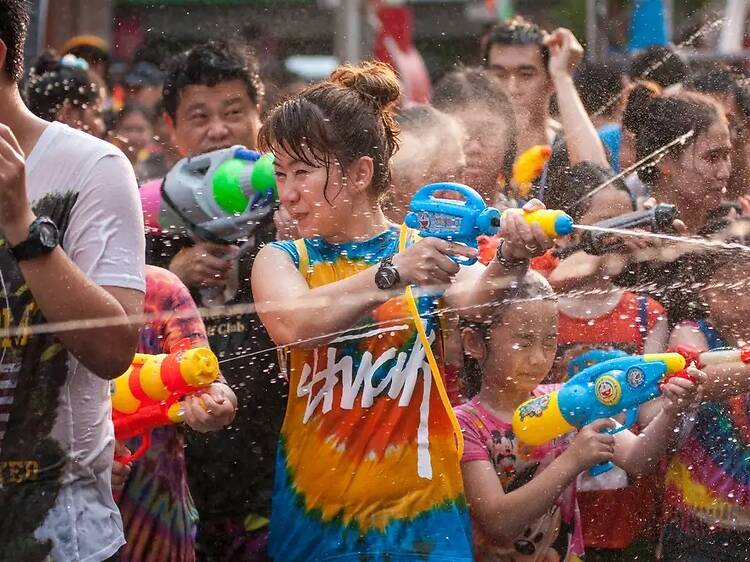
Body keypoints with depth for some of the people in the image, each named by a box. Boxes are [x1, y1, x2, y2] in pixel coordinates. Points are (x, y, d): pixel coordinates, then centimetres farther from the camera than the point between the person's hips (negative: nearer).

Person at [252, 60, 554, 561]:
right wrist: (391, 274, -31)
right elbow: (290, 323, -18)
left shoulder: (422, 251, 2)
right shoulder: (283, 260, 4)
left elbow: (472, 296, -19)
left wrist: (509, 263, -40)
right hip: (315, 509, 1)